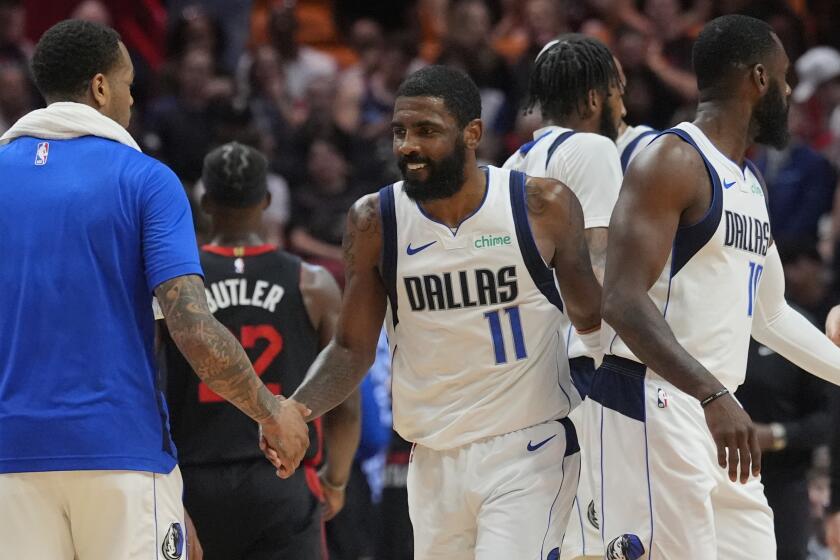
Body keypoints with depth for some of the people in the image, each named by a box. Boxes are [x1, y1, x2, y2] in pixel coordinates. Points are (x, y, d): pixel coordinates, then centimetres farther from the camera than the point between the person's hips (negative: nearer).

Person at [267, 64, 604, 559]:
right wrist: (295, 411, -11)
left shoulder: (544, 207, -6)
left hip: (530, 450, -3)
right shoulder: (375, 222, -1)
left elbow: (591, 317, 9)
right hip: (435, 460, 3)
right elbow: (352, 349, 5)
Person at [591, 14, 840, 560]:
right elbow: (623, 300, -21)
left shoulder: (750, 184, 19)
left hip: (717, 408, 10)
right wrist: (713, 395, -31)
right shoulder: (672, 161, -11)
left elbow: (770, 314, 30)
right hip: (653, 403, -9)